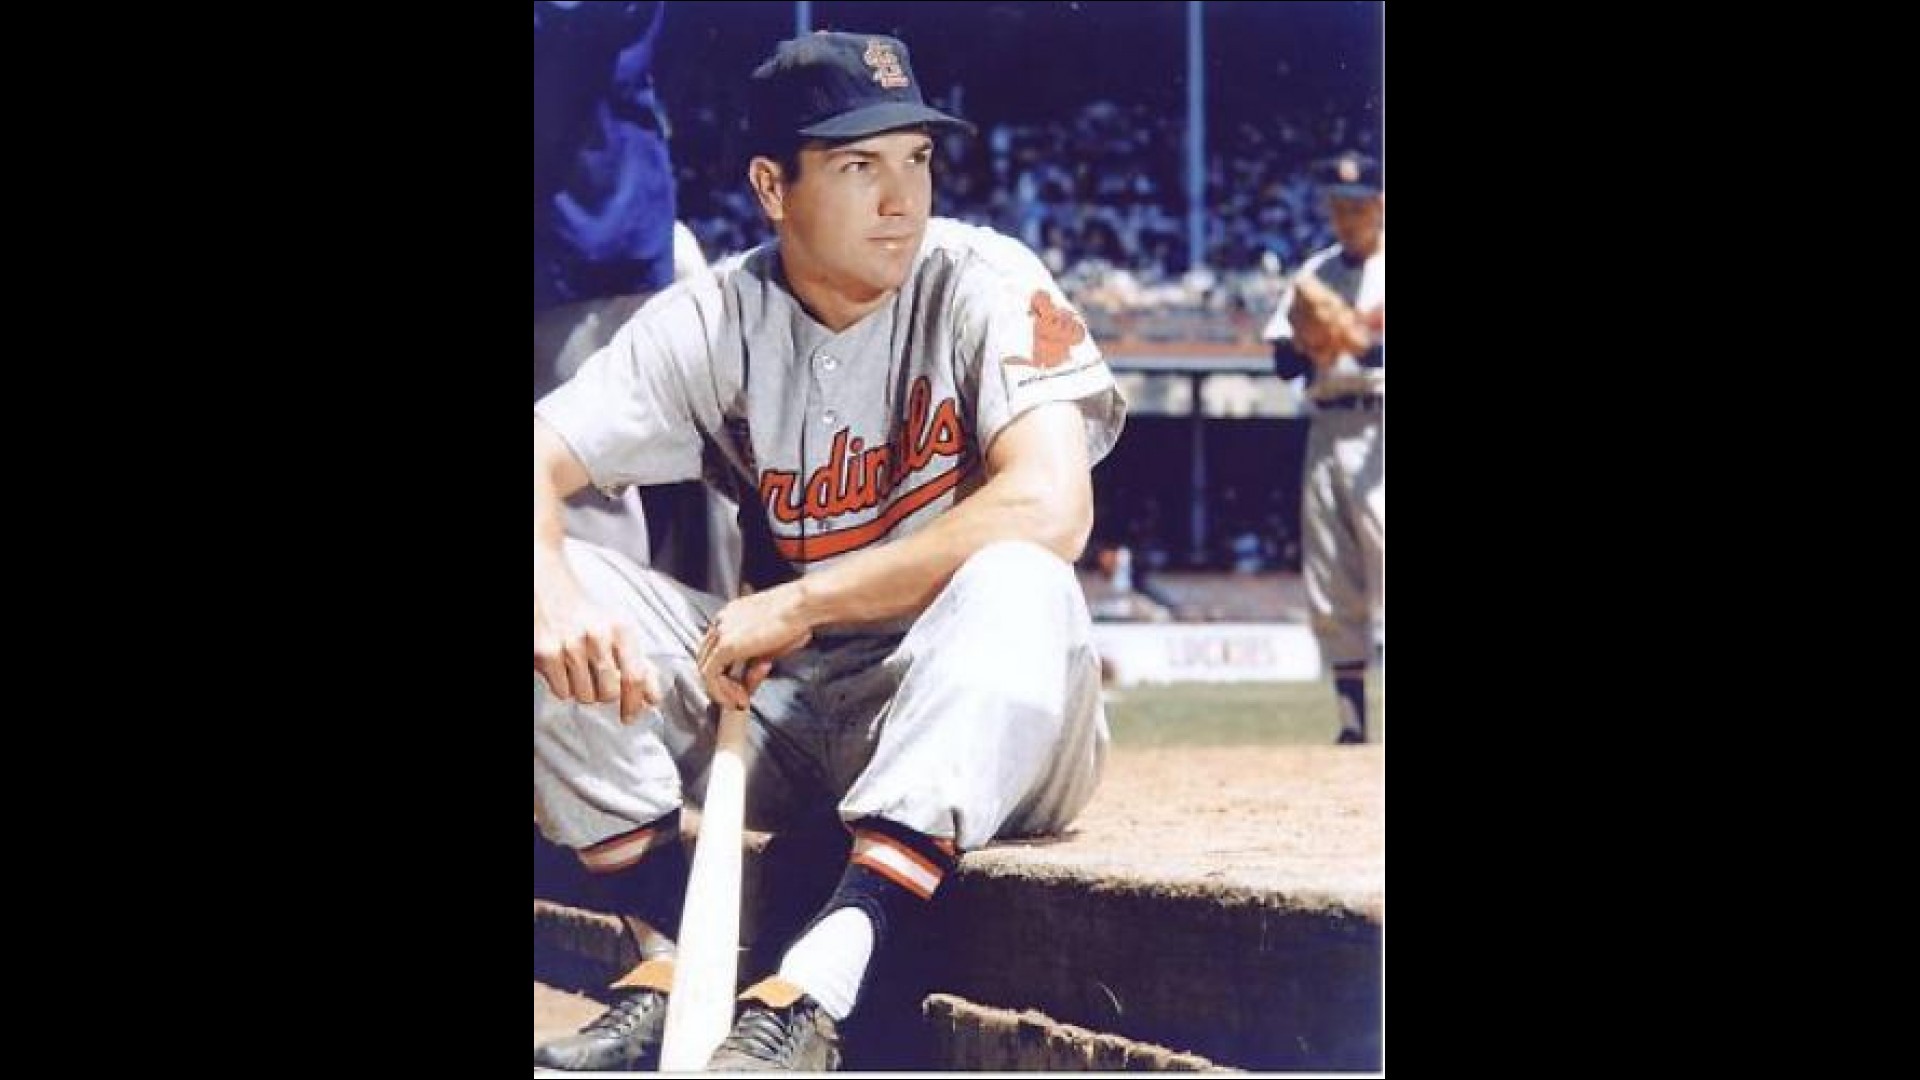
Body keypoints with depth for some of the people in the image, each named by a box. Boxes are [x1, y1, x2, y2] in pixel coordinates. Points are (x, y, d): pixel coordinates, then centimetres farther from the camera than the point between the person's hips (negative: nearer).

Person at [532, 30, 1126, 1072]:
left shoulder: (981, 281, -11)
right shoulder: (714, 319, -1)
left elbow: (1048, 509, -26)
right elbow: (541, 459, -9)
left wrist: (795, 604, -24)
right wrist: (553, 593, -33)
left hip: (980, 722, -4)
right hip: (776, 704, 4)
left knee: (1015, 588, -35)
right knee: (564, 584, -13)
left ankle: (814, 987, -43)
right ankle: (674, 958, -21)